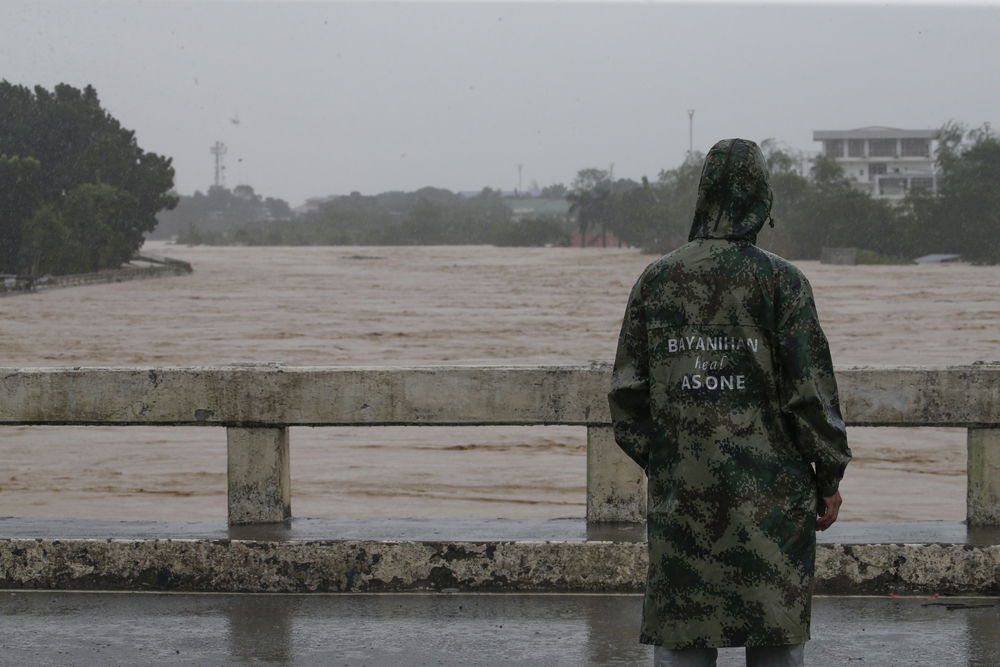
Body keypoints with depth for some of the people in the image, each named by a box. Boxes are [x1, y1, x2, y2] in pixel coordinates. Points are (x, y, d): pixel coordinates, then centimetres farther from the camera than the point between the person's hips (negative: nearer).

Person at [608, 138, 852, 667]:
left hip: (680, 487, 3)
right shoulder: (780, 282, -7)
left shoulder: (655, 280, 4)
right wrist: (829, 477, 2)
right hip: (771, 493, -3)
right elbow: (811, 387, -7)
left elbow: (628, 390, 7)